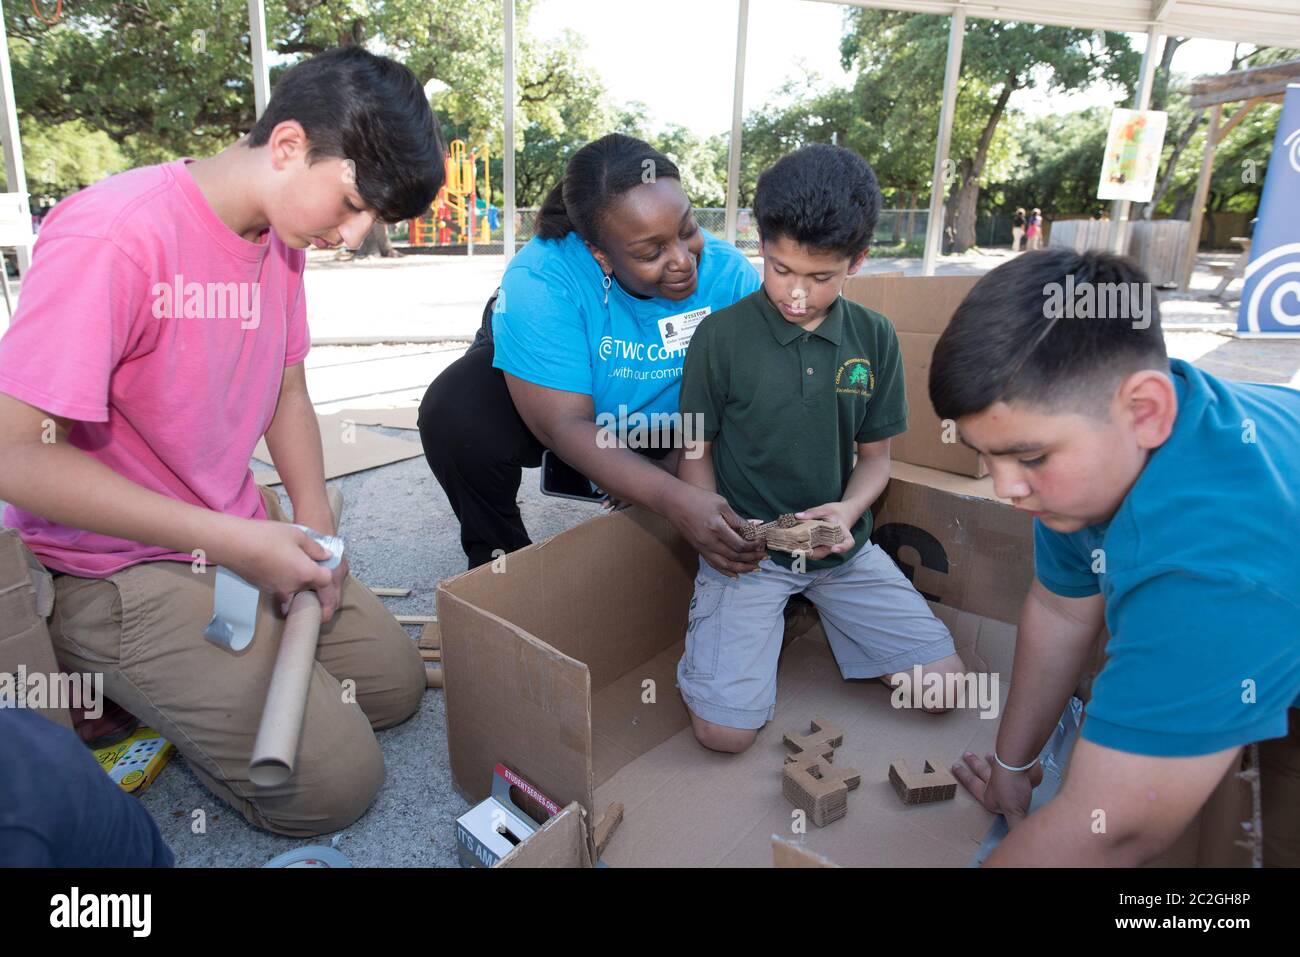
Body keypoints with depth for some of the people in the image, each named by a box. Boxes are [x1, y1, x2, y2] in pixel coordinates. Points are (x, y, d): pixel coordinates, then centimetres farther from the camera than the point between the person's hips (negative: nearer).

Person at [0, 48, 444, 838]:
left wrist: (314, 523, -5)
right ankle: (117, 685, 8)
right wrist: (234, 540, -23)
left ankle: (181, 685, 19)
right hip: (114, 571, -7)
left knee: (397, 685, 10)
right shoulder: (114, 234, -25)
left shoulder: (285, 238, 0)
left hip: (243, 539, 8)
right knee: (335, 783, -11)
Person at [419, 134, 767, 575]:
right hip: (538, 392, -2)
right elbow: (565, 425, -37)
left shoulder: (730, 273, -27)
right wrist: (673, 498, -48)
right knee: (456, 417, -30)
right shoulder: (541, 281, -35)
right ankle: (499, 556, -2)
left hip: (661, 419, 3)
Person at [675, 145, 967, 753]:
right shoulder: (721, 336, -10)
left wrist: (849, 510, -15)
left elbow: (874, 454, 6)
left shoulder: (874, 337, 0)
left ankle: (825, 613, 21)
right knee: (725, 731, -15)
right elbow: (697, 450, -1)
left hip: (841, 546, 4)